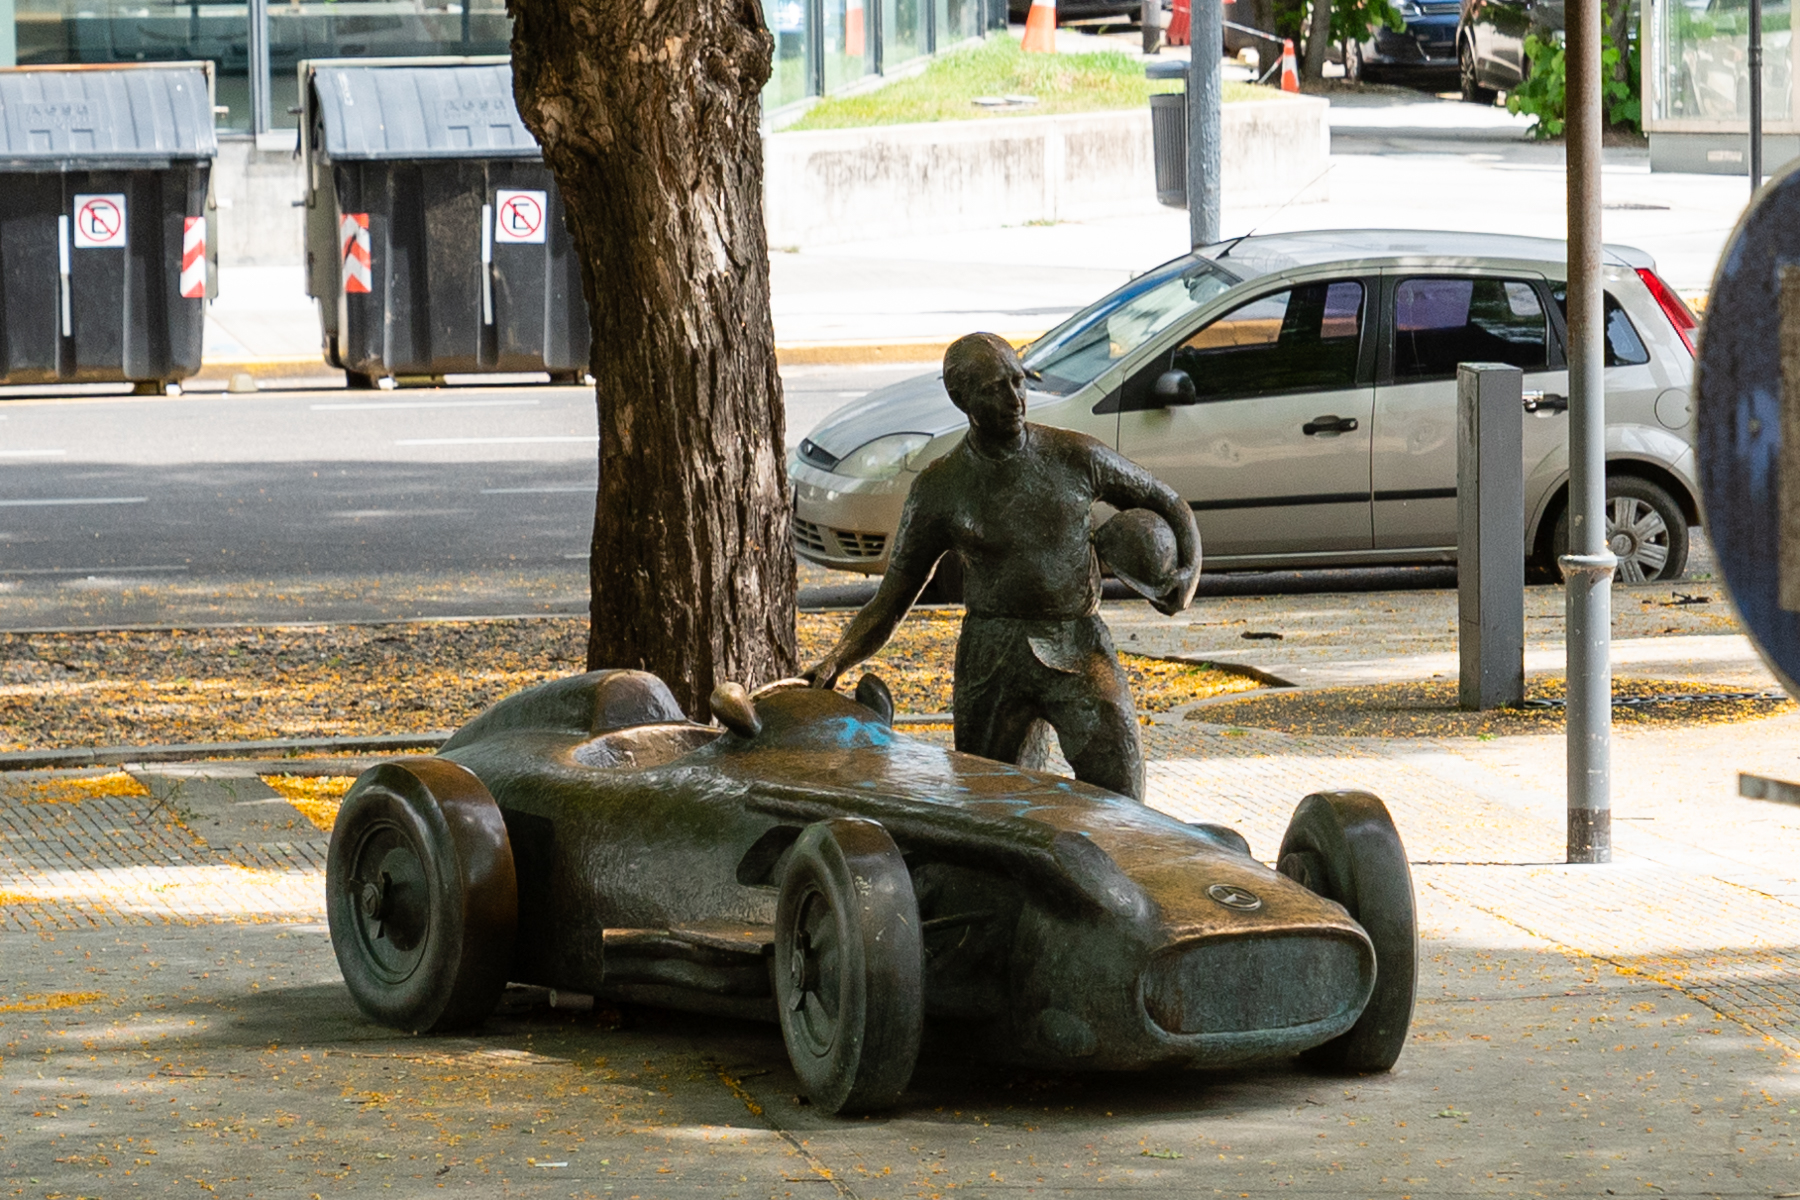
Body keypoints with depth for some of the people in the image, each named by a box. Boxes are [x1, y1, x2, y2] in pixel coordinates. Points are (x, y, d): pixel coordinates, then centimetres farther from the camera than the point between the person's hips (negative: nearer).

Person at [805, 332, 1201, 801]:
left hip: (1079, 645, -1)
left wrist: (1188, 570, -4)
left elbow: (1168, 505, 15)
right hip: (992, 654, 1)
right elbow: (891, 601, 6)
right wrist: (835, 661, -10)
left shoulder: (1076, 457, 1)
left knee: (1117, 796, -19)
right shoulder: (939, 489, 2)